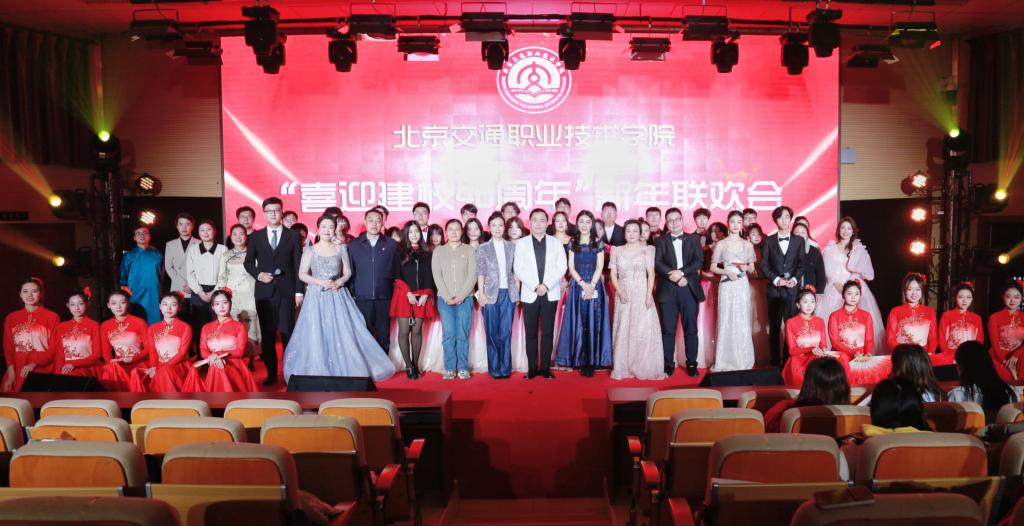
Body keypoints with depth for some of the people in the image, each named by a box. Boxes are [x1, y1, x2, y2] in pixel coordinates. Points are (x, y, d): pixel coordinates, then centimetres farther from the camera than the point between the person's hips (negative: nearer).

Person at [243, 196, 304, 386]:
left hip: (286, 291, -2)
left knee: (287, 333, -3)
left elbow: (298, 265, 3)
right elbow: (248, 262, 13)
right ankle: (271, 373, 12)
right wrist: (258, 274, -7)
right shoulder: (255, 237, 10)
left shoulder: (293, 236, 6)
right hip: (264, 291, 2)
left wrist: (299, 291, -3)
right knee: (267, 334, 5)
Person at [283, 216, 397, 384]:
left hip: (337, 296, 1)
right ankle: (317, 373, 6)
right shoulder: (310, 250, 2)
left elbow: (348, 272, 9)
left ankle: (345, 371, 5)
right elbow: (302, 274, 0)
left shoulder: (341, 249, 6)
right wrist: (320, 282, -14)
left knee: (343, 334, -3)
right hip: (317, 297, -1)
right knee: (317, 336, -2)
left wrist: (339, 281, -11)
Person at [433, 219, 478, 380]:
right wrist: (447, 297, -7)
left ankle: (463, 368, 4)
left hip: (464, 299, -1)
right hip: (445, 299, 1)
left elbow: (472, 275, 0)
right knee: (449, 334, -2)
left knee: (463, 335, -2)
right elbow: (437, 276, 3)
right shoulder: (438, 251, 10)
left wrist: (460, 296, -9)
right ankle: (449, 368, 4)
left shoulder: (469, 250, 7)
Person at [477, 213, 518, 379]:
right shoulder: (483, 249, 5)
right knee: (492, 333, 2)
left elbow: (515, 271, 9)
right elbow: (480, 273, 1)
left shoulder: (512, 247, 9)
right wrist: (481, 294, -6)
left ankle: (505, 368, 8)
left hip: (509, 293, 1)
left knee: (506, 332, 2)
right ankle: (494, 369, 9)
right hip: (490, 294, -1)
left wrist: (517, 291, 3)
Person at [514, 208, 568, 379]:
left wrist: (547, 285, -11)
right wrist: (535, 287, -12)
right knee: (531, 333, 2)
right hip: (529, 294, 0)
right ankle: (532, 368, 8)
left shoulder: (556, 243, 9)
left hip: (550, 294, 0)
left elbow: (562, 267, 1)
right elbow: (518, 269, -1)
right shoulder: (521, 243, 6)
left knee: (548, 333, 2)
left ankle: (545, 368, 8)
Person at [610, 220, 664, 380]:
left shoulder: (647, 249, 3)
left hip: (642, 293, -2)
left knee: (644, 330, -5)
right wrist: (620, 292, -7)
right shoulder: (617, 250, 10)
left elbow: (651, 273, -3)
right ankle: (623, 369, 7)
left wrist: (649, 295, -13)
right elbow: (613, 274, 7)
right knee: (623, 331, 2)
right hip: (624, 294, 2)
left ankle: (645, 368, 3)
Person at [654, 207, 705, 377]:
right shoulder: (660, 241, 10)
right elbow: (657, 263, -3)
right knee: (668, 329, -1)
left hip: (689, 289, 1)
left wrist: (681, 272, -15)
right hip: (668, 290, 0)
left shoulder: (693, 239, 12)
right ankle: (668, 364, 6)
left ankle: (691, 364, 10)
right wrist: (674, 276, -17)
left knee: (690, 328, 2)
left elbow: (699, 261, -1)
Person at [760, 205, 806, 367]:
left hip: (793, 289, 0)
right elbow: (764, 265, 3)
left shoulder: (799, 240, 9)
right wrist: (776, 280, -10)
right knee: (774, 327, 3)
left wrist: (795, 279, -12)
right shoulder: (769, 241, 8)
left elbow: (802, 264, 4)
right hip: (774, 289, 0)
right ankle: (775, 361, 8)